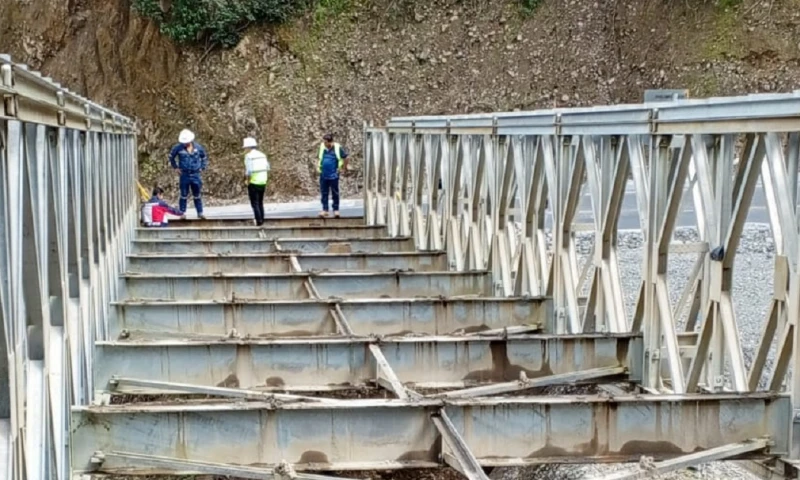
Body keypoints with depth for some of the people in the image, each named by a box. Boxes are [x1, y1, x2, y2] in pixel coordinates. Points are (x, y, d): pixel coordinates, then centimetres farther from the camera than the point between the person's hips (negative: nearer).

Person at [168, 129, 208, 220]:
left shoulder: (198, 147, -4)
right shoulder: (178, 148, -8)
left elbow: (204, 157, 14)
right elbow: (171, 157, 9)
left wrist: (202, 168, 7)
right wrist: (175, 167, 4)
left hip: (195, 175, 1)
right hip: (184, 175, -1)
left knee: (197, 195, 9)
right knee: (184, 195, 4)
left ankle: (200, 213, 17)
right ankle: (182, 212, 13)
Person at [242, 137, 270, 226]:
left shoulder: (248, 156, -12)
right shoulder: (262, 155, 8)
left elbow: (248, 171, -19)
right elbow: (267, 168, 9)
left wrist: (248, 182, -8)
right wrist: (266, 179, 15)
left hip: (253, 183, -6)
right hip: (263, 182, 6)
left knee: (255, 203, 1)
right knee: (260, 203, 17)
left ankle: (259, 221, -3)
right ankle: (261, 220, 18)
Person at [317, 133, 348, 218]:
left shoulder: (337, 148, -10)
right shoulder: (322, 147, 2)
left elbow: (345, 157, 2)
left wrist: (344, 167, 5)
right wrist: (318, 167, 13)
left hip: (333, 175, -4)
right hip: (323, 175, 4)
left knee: (335, 193, 4)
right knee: (324, 193, 6)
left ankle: (336, 210, 14)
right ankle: (325, 210, 13)